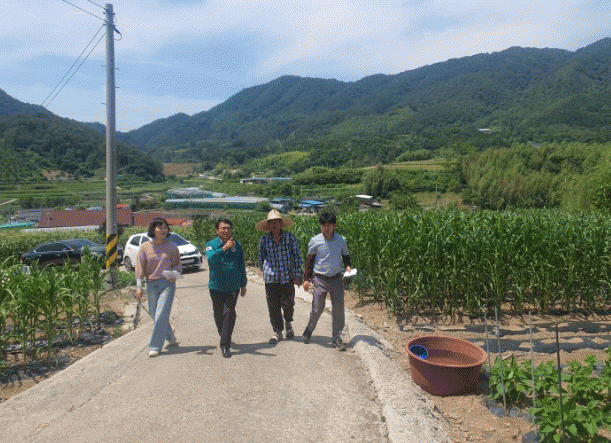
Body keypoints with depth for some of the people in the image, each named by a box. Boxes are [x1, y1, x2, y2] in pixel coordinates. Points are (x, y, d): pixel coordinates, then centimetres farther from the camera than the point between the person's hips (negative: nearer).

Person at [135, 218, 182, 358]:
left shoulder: (172, 246, 4)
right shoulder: (145, 247, 3)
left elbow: (178, 265, 10)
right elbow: (140, 268, 3)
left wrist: (174, 274, -11)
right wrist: (139, 287, -3)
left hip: (167, 284, -2)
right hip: (151, 284, 2)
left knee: (161, 315, -10)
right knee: (155, 315, 10)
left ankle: (155, 346, -2)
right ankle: (171, 338, 34)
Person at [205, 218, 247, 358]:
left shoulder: (237, 245, 5)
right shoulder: (211, 245, -2)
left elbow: (241, 266, 14)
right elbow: (211, 258, -25)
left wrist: (243, 284, 17)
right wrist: (223, 248, -40)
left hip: (233, 286, 0)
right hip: (216, 286, 0)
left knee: (229, 312, -12)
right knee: (219, 315, 11)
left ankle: (225, 345, -7)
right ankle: (225, 338, 34)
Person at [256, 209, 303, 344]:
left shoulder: (290, 237, -5)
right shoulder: (264, 240, -2)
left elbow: (297, 256, 2)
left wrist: (298, 275, -1)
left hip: (287, 277, -1)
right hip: (271, 278, 1)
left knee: (288, 304, 4)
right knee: (273, 306, 4)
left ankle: (288, 323, 36)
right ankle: (277, 331, 22)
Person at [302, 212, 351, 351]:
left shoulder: (341, 240, 1)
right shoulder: (315, 241, -3)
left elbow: (345, 256, 16)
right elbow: (309, 259, 6)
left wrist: (347, 266, -4)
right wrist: (306, 278, 2)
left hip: (336, 279, 2)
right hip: (320, 279, -2)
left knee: (338, 310, 3)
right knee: (317, 309, 0)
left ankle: (336, 338, 20)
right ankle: (308, 331, 27)